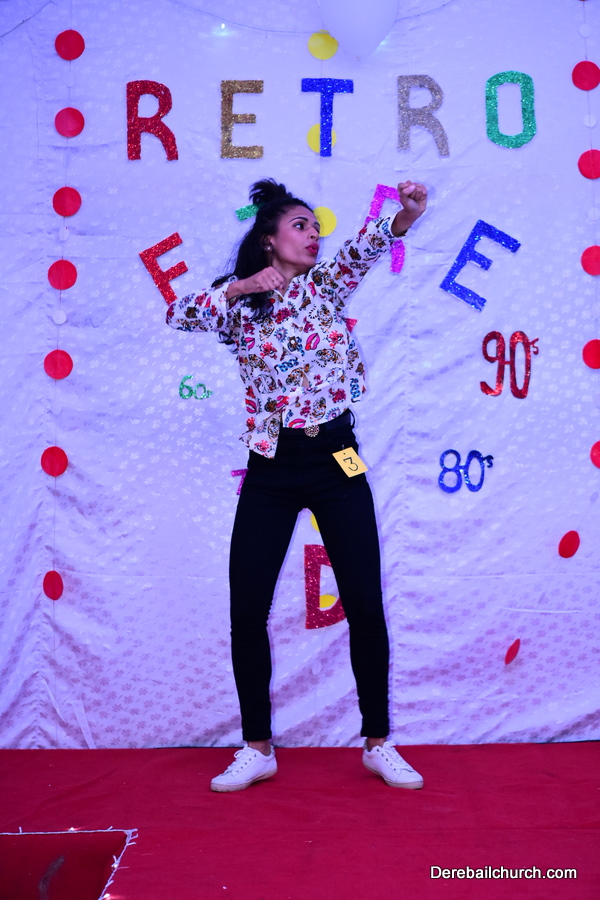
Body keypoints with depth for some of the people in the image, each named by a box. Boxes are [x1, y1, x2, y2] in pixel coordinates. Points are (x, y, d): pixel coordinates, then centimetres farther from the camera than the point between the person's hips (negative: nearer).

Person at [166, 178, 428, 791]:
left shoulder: (324, 286, 7)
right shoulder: (239, 308, 6)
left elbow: (360, 252, -13)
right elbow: (178, 314, -11)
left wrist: (401, 219, -31)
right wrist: (240, 288, -18)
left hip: (335, 461, 0)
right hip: (271, 470, 0)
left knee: (365, 604, 2)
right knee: (247, 611, 0)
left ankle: (378, 744, 18)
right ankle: (257, 749, 17)